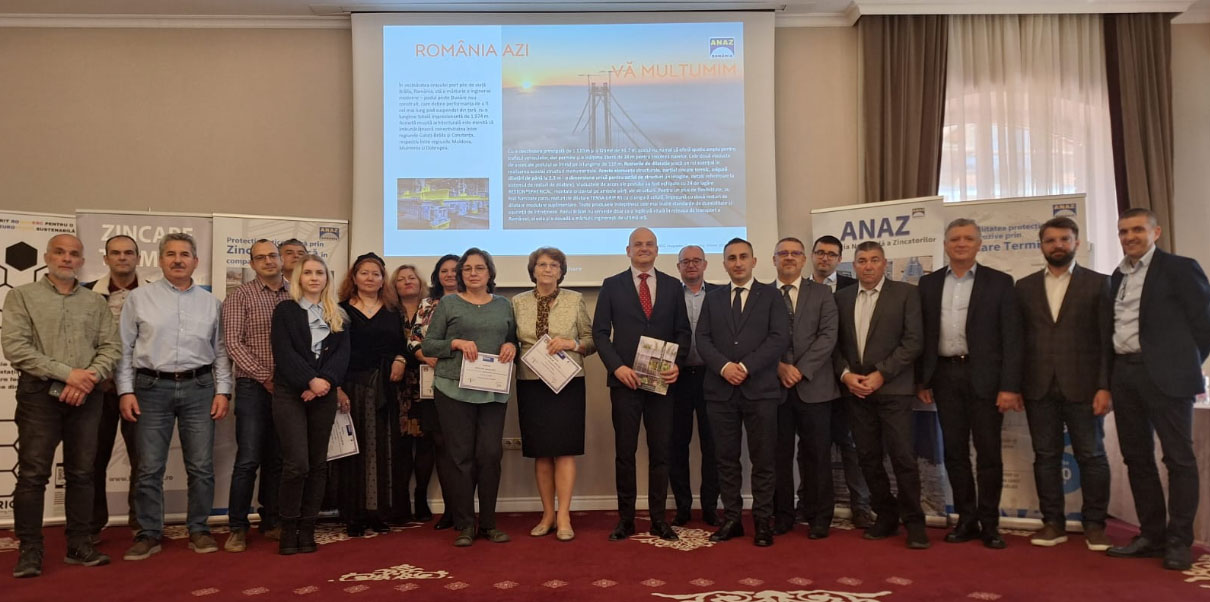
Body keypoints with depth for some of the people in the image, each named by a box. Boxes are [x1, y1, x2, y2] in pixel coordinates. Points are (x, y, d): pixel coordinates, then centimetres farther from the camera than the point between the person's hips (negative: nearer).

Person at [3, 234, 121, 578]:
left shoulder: (96, 302, 12)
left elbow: (111, 347, 6)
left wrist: (89, 378, -13)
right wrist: (67, 373, -14)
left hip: (87, 396, 3)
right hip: (40, 394, -3)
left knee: (82, 473, 7)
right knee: (32, 474, -2)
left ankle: (79, 546, 14)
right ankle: (29, 551, 6)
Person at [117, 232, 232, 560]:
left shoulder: (210, 302, 9)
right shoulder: (139, 298, 4)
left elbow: (220, 351, 10)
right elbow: (125, 348, 3)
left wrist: (223, 391, 2)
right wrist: (126, 390, -3)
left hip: (199, 388, 1)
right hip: (152, 387, -1)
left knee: (201, 466, 4)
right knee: (150, 468, 2)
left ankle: (199, 531, 15)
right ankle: (149, 534, 13)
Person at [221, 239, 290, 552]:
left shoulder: (295, 295, 8)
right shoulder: (240, 296, 0)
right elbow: (232, 342, -7)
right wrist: (264, 376, -12)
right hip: (254, 386, -3)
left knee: (277, 459, 10)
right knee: (248, 459, -4)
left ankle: (271, 521, 20)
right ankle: (237, 527, 6)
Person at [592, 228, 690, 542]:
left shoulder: (672, 286, 10)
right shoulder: (612, 285, 5)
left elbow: (682, 331, 9)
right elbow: (600, 332, 1)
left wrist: (678, 365, -8)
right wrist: (617, 367, -12)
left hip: (663, 379, 1)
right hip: (625, 379, -1)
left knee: (660, 451, 5)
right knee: (625, 451, 4)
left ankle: (658, 519, 14)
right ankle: (625, 519, 13)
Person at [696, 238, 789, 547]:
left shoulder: (771, 295, 6)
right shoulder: (713, 298, 14)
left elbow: (779, 338, -5)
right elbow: (703, 339, 5)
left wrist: (746, 366, -13)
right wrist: (724, 366, -12)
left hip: (760, 388, -2)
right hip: (720, 389, 3)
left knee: (763, 459, 2)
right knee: (726, 459, 7)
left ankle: (763, 522, 11)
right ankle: (731, 519, 15)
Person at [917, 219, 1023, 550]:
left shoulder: (999, 282, 1)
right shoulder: (929, 283, 9)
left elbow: (1012, 338, -4)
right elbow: (923, 334, 10)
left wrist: (1010, 386, -11)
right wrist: (922, 380, 5)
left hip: (984, 376, -3)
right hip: (945, 376, 3)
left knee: (988, 452, 2)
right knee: (955, 451, 7)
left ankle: (989, 523, 13)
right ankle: (967, 519, 18)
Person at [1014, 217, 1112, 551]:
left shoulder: (1098, 283, 4)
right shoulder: (1024, 286, 11)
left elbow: (1107, 340, -1)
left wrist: (1105, 386, -9)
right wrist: (1013, 385, 1)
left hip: (1082, 386, -2)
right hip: (1039, 387, 2)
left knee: (1091, 456, 3)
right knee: (1046, 456, 6)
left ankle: (1094, 524, 15)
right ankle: (1053, 523, 15)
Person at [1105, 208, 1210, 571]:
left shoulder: (1179, 268, -3)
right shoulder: (1117, 276, 15)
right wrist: (1110, 377, 9)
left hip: (1164, 374, -6)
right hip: (1123, 374, 7)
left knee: (1178, 457, -1)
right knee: (1137, 457, 10)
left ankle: (1179, 542, 6)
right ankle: (1152, 536, 19)